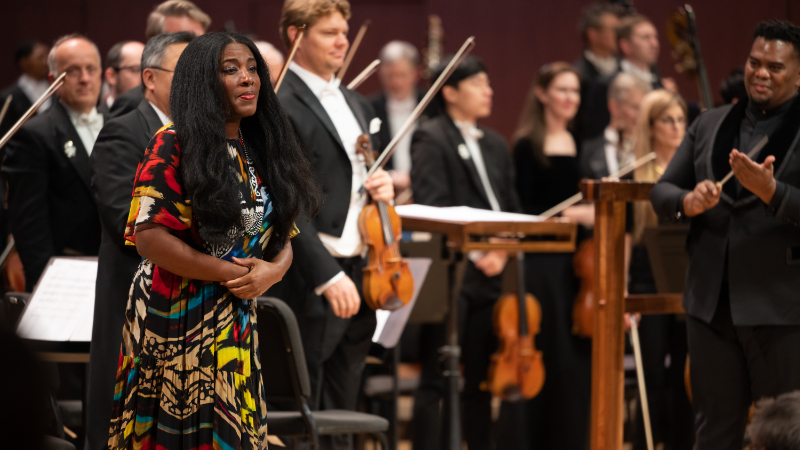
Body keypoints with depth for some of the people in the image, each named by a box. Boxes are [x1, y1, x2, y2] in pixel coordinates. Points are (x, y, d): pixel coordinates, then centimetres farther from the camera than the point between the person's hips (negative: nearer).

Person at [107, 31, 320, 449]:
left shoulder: (261, 150, 12)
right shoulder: (173, 145, -9)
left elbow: (282, 234, 13)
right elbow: (149, 237, -17)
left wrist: (273, 270, -10)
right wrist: (230, 273, -14)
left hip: (239, 322, 6)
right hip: (176, 321, -6)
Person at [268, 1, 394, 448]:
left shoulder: (358, 106, 17)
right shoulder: (279, 107, -10)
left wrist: (382, 186, 3)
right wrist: (329, 277, -22)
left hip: (358, 281, 8)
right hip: (310, 287, -8)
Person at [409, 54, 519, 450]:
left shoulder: (495, 145, 19)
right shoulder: (431, 139, -5)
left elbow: (511, 209, 16)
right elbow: (432, 208, -14)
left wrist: (502, 251, -3)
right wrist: (474, 253, -20)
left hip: (491, 277, 7)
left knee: (480, 379, 11)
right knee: (436, 380, -5)